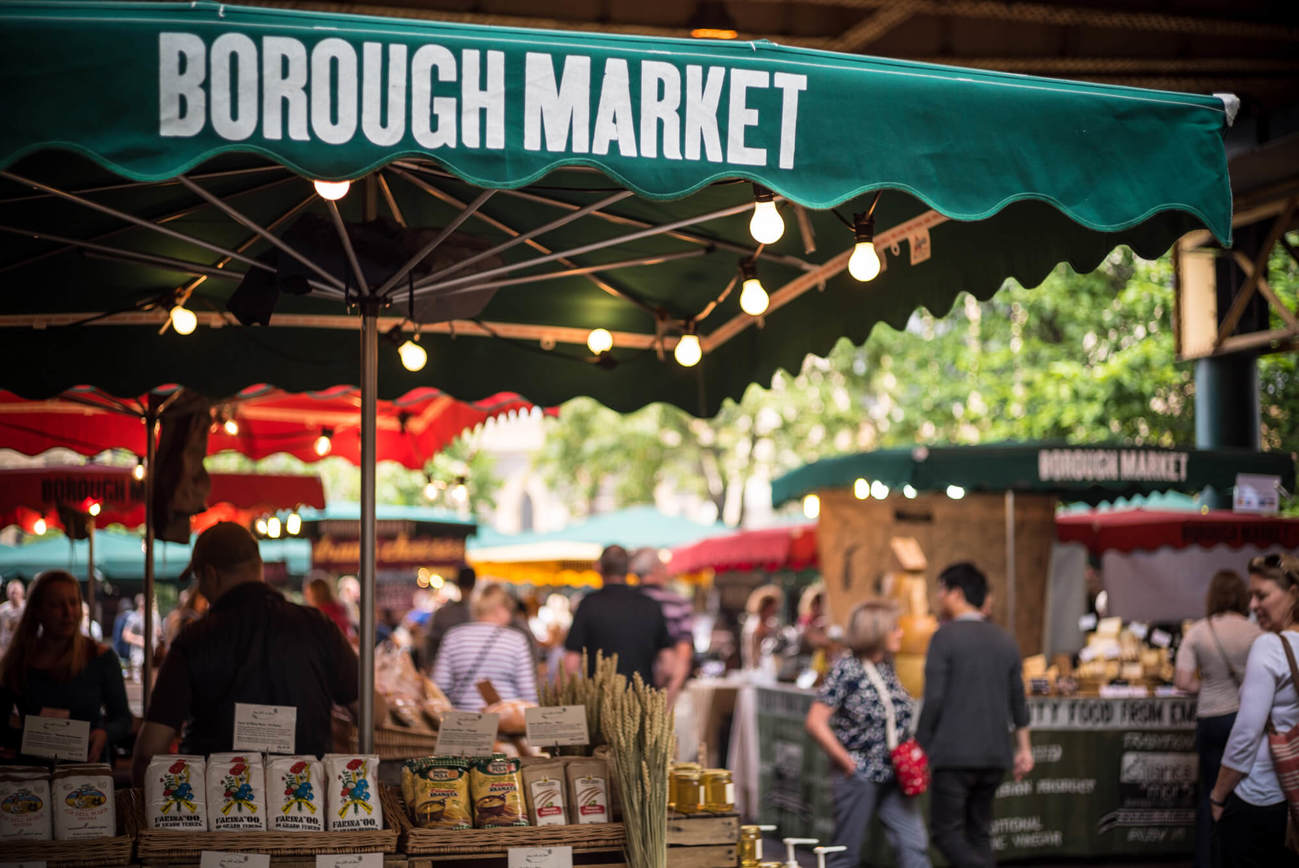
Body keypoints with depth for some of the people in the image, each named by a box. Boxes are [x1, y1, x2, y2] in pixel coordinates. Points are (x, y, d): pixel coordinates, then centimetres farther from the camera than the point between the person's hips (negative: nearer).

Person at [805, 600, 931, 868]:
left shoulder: (887, 666, 8)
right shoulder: (846, 669, -12)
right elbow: (815, 722, -15)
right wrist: (847, 762, -13)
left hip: (893, 777, 6)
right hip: (859, 777, -6)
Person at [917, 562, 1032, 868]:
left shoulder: (945, 636, -8)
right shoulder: (1004, 639, 11)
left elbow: (934, 699, -13)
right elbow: (1017, 699, 15)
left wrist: (920, 746, -4)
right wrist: (1023, 747, 22)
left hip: (954, 752, -6)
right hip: (994, 754, 6)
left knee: (946, 830, -1)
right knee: (979, 832, 13)